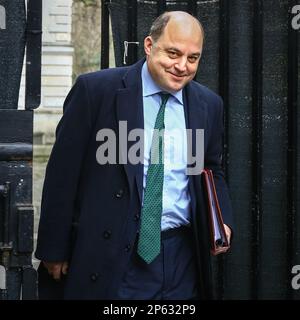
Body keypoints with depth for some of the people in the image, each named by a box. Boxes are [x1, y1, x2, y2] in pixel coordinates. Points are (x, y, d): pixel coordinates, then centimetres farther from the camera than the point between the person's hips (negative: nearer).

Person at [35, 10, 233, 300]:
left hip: (180, 259, 4)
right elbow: (62, 173, -5)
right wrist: (54, 250, -6)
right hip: (109, 260, -4)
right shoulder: (96, 90, -7)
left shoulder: (209, 105, 6)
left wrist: (222, 220, 0)